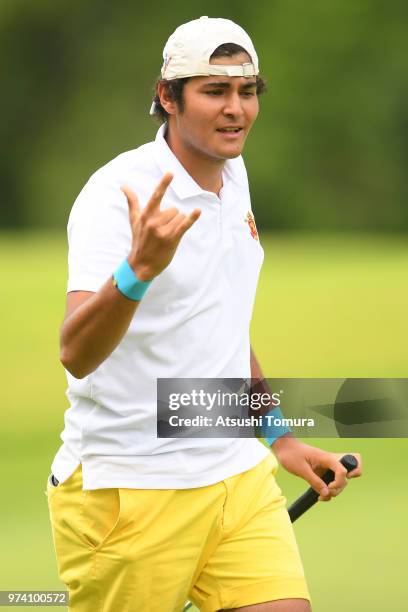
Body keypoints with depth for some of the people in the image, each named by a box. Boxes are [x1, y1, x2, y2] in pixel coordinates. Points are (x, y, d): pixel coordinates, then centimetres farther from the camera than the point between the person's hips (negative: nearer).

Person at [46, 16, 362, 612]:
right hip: (129, 490, -7)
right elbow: (77, 355, -28)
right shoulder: (119, 191, -15)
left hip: (239, 474, 7)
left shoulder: (233, 176, 9)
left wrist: (279, 438, 23)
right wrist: (139, 266, -44)